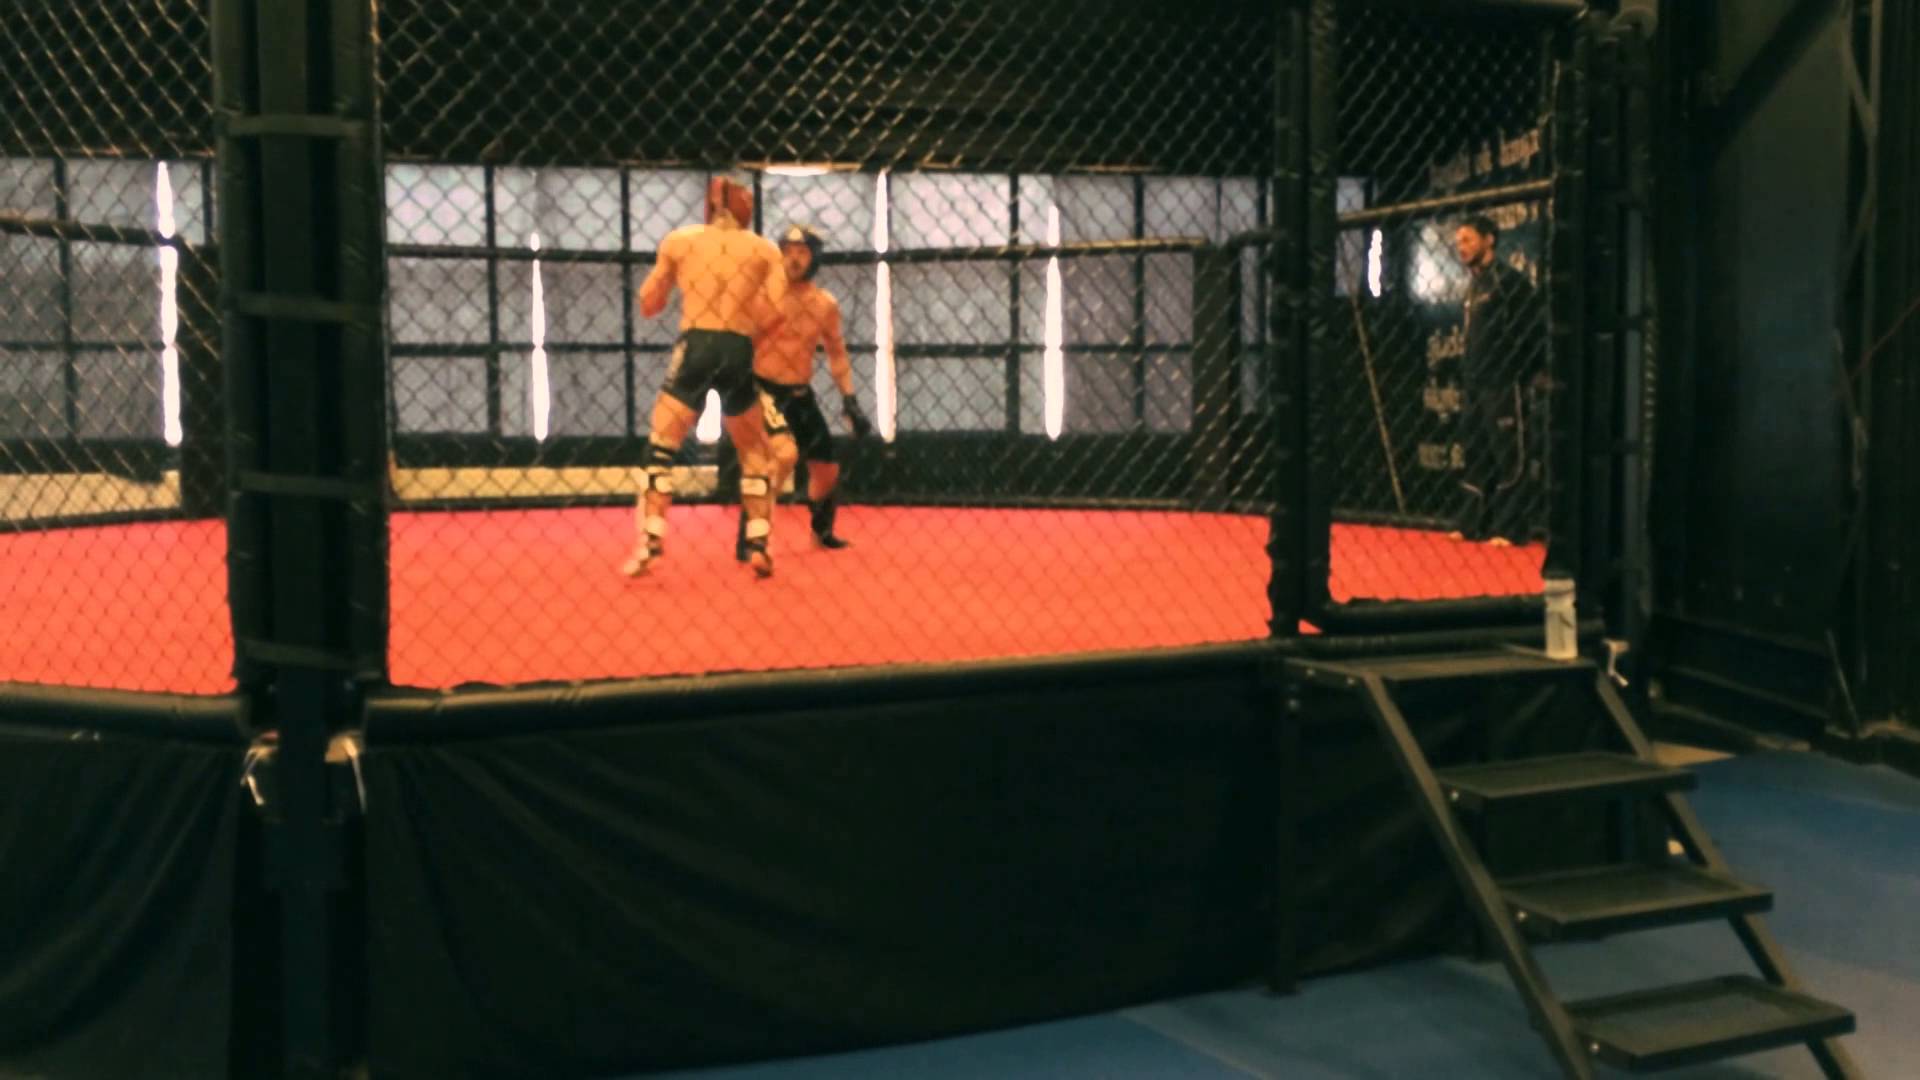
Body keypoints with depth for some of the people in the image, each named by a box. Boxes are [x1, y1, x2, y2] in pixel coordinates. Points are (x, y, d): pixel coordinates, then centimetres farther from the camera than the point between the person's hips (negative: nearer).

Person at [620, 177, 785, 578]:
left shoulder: (679, 240, 12)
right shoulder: (765, 249, 11)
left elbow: (649, 306, 16)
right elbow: (770, 314, -1)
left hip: (695, 347, -1)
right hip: (739, 353, 1)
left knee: (660, 449, 4)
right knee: (754, 453, 18)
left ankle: (649, 544, -9)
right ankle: (758, 545, 10)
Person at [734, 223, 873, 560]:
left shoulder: (826, 305, 3)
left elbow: (837, 354, 15)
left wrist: (850, 400, 8)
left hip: (801, 395, 5)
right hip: (764, 390, -5)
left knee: (827, 470, 13)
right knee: (785, 454, -30)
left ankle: (822, 531, 41)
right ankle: (748, 535, -20)